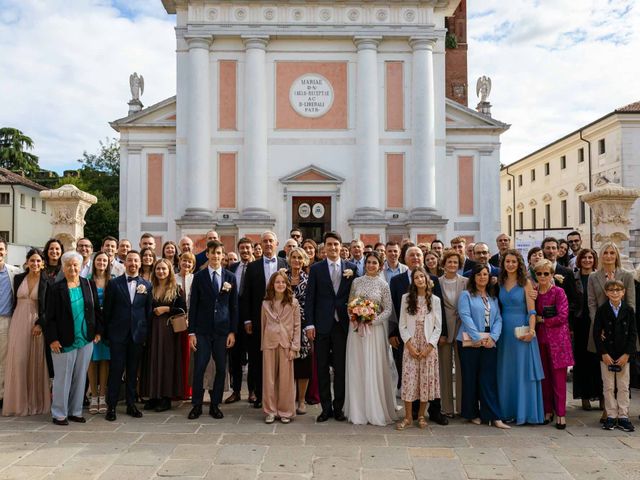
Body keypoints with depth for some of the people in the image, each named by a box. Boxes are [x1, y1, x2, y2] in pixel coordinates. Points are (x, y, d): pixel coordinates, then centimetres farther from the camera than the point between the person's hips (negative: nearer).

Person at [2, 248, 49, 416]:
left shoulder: (47, 282, -4)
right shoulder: (18, 278, 6)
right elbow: (14, 301, 13)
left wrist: (40, 324, -12)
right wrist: (15, 322, 9)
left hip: (37, 324, -3)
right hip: (18, 322, 3)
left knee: (36, 362, 2)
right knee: (18, 361, 1)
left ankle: (36, 402, 13)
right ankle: (18, 402, 11)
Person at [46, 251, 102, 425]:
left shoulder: (89, 285, 5)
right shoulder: (55, 289, -4)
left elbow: (96, 310, 10)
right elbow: (50, 317, -5)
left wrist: (98, 331, 5)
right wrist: (52, 339, -10)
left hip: (86, 340, 3)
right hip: (64, 341, -3)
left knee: (80, 377, 10)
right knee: (63, 378, 4)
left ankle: (75, 411, 21)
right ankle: (59, 414, 16)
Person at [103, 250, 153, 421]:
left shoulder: (146, 285, 5)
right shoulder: (113, 283, 1)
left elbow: (148, 310, 7)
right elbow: (107, 309, 2)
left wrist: (146, 333, 3)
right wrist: (106, 332, -1)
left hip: (137, 334, 2)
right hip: (118, 333, -2)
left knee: (133, 370, 10)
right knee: (116, 369, -1)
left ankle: (131, 404, 20)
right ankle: (111, 406, 9)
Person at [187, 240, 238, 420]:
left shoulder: (230, 277, 5)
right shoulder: (199, 277, 2)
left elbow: (234, 306, 6)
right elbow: (193, 305, 1)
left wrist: (232, 331, 0)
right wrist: (191, 332, -3)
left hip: (222, 329, 1)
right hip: (203, 330, -1)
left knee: (221, 368, 6)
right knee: (199, 368, -1)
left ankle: (215, 404, 18)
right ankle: (197, 405, 12)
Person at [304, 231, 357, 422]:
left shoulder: (351, 268, 4)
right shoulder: (316, 269, 2)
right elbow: (310, 298, -1)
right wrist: (309, 324, -6)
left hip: (342, 324, 0)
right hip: (321, 325, 0)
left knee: (341, 368, 7)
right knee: (322, 368, 6)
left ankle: (338, 407, 19)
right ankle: (326, 408, 18)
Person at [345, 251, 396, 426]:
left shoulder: (383, 284, 0)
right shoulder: (356, 281, 6)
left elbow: (388, 309, 0)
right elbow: (349, 303, 11)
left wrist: (374, 320, -13)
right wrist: (352, 315, -7)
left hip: (375, 329, -2)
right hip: (356, 329, 2)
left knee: (374, 368, -1)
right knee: (357, 368, 5)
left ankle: (376, 411, 10)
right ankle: (358, 411, 14)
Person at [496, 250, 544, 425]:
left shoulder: (526, 283, -4)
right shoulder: (500, 282, 8)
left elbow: (532, 310, -8)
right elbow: (499, 308, 10)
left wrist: (531, 330, -19)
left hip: (522, 330, -4)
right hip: (505, 330, 4)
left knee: (523, 370, 0)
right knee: (505, 372, 8)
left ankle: (524, 412, 9)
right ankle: (507, 411, 18)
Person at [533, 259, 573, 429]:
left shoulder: (558, 292, -6)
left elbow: (562, 317, -12)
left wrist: (542, 320, -7)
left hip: (557, 338, -4)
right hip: (540, 338, 4)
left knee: (559, 377, -2)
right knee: (544, 376, 9)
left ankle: (560, 414, 4)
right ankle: (547, 411, 19)